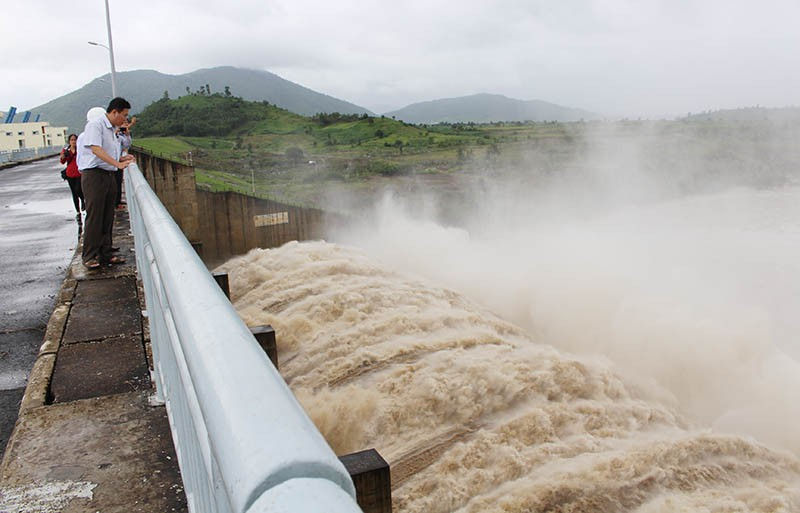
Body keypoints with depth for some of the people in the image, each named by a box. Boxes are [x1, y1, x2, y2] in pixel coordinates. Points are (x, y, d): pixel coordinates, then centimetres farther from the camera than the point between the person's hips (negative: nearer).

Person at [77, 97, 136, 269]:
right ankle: (89, 257, 0)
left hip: (109, 176, 9)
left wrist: (123, 158, 11)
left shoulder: (112, 130, 20)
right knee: (94, 217, -7)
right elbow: (96, 149, -21)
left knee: (107, 217, 9)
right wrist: (118, 164, -28)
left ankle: (105, 254, 16)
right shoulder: (95, 125, -8)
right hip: (94, 174, -9)